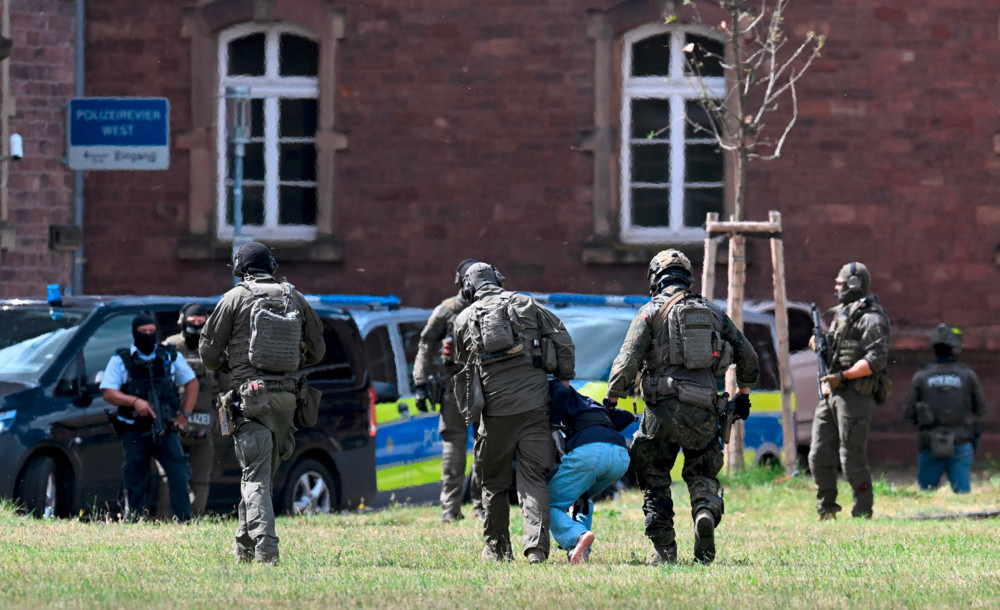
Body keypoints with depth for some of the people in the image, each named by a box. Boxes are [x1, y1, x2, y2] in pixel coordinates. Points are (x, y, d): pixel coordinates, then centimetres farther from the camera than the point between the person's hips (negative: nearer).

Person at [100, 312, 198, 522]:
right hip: (135, 432, -1)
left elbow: (191, 383, 20)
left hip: (165, 430, 1)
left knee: (179, 476, -13)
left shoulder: (170, 357, 10)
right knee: (136, 482, 1)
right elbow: (108, 393, -3)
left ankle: (184, 522, -14)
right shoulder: (121, 360, 4)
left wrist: (185, 414, 9)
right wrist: (135, 401, -19)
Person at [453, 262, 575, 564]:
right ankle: (536, 547, -11)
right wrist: (563, 378, 18)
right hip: (534, 402, 0)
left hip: (495, 405, 0)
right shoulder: (526, 304, 10)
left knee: (494, 482, 13)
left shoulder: (464, 320, 11)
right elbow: (563, 340, 6)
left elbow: (465, 365, 17)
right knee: (533, 477, 0)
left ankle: (496, 549, 17)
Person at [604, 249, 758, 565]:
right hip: (704, 409, 3)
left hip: (663, 407, -3)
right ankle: (706, 513, -17)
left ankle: (664, 549, 2)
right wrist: (743, 394, 30)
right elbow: (747, 355, 18)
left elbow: (627, 361, -7)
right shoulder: (713, 312, 17)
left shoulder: (650, 312, 4)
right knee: (702, 475, 16)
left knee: (654, 478, 11)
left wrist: (610, 402, 0)